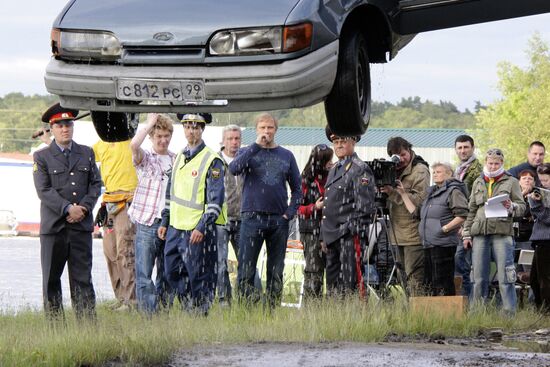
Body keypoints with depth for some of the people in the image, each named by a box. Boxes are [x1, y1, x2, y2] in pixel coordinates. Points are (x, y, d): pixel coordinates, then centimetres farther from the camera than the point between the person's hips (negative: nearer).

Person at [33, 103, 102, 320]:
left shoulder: (87, 154, 13)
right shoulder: (42, 157, 3)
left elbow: (96, 185, 9)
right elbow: (44, 190, -6)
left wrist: (83, 208, -8)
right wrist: (68, 209, -16)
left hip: (82, 225, 2)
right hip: (53, 227, -2)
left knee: (82, 279, 2)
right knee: (51, 279, 2)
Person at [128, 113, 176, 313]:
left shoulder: (176, 160, 12)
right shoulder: (145, 158, 2)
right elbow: (134, 145, -22)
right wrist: (149, 123, -10)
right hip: (147, 223, -3)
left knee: (167, 275, 9)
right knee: (144, 275, -6)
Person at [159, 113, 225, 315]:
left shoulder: (212, 161, -9)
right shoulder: (180, 156, 13)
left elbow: (216, 200, -13)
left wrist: (202, 228, -19)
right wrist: (164, 222, 17)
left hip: (198, 230, -7)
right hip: (176, 227, 7)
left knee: (199, 277, -1)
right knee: (172, 271, 10)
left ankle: (201, 316, 8)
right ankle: (190, 309, 23)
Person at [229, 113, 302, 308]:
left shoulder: (286, 156, 12)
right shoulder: (248, 152, 6)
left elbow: (297, 188, 15)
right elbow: (234, 168, -16)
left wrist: (290, 212, 1)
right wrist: (257, 145, -17)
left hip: (279, 220, 2)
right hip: (252, 217, -2)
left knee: (276, 270, 6)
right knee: (246, 268, -7)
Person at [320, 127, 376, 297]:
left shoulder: (360, 169, -6)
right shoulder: (334, 170, 21)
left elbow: (365, 206, -12)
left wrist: (356, 233, -17)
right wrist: (324, 237, 20)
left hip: (350, 237, -9)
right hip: (332, 235, 9)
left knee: (350, 283, -11)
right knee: (332, 284, 10)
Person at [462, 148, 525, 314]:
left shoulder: (511, 182, 9)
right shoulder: (478, 183, 19)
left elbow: (522, 207, 6)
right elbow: (471, 210, 21)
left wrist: (511, 207, -16)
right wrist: (466, 233, 14)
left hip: (502, 233, -3)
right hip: (480, 233, 3)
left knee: (505, 277, -7)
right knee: (479, 278, 4)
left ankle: (509, 312, -5)